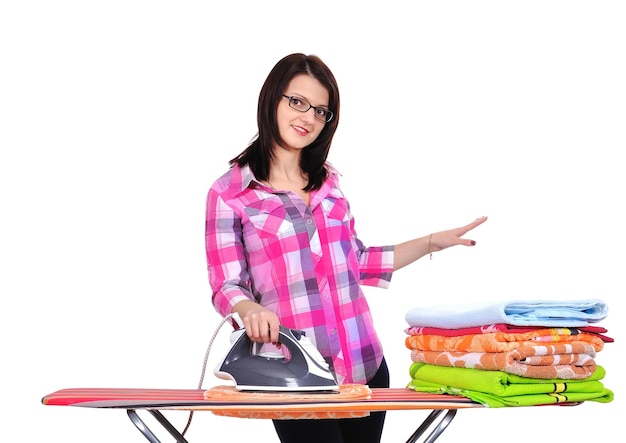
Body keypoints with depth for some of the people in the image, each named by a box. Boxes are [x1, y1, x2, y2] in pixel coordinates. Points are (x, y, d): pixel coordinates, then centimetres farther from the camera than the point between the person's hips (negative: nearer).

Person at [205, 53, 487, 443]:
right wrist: (250, 309, -27)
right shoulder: (230, 192, -3)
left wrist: (434, 242, 18)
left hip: (365, 363, 5)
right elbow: (227, 285, -5)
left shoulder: (329, 181, 11)